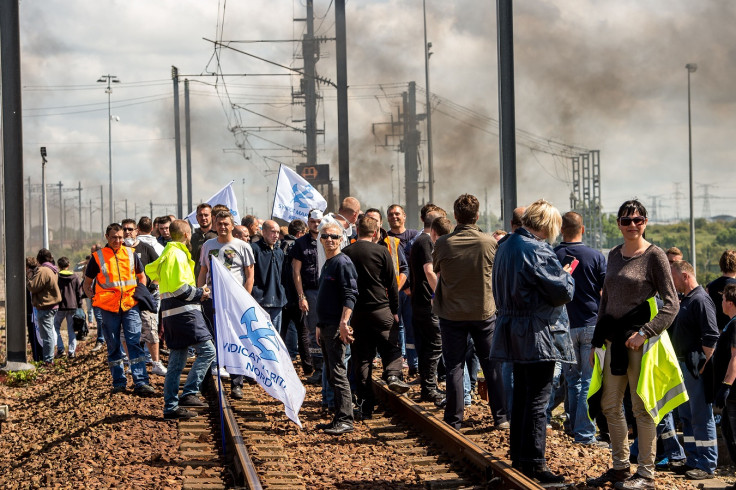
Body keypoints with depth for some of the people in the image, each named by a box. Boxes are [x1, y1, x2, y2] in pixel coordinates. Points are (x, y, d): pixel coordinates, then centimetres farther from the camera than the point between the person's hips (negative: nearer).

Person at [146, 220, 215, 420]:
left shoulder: (167, 253, 19)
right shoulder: (177, 254, -11)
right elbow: (179, 288, -20)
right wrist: (199, 293, -6)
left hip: (172, 313, 10)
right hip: (184, 312, -10)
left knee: (176, 361, 11)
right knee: (207, 351, -9)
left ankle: (171, 406, 11)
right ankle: (189, 393, -13)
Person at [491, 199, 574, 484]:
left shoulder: (506, 246, 11)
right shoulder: (537, 250, -18)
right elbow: (563, 291, -19)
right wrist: (567, 275, 1)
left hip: (515, 333, 9)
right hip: (538, 335, -9)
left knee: (521, 395, 17)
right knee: (538, 399, -5)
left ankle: (518, 456, 24)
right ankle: (534, 463, -3)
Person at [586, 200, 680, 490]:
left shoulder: (654, 256, -7)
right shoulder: (614, 255, 13)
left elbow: (671, 304, -11)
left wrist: (645, 333, -20)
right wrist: (596, 341, 16)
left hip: (638, 340, -7)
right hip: (613, 339, 7)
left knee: (642, 407, -2)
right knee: (609, 405, 10)